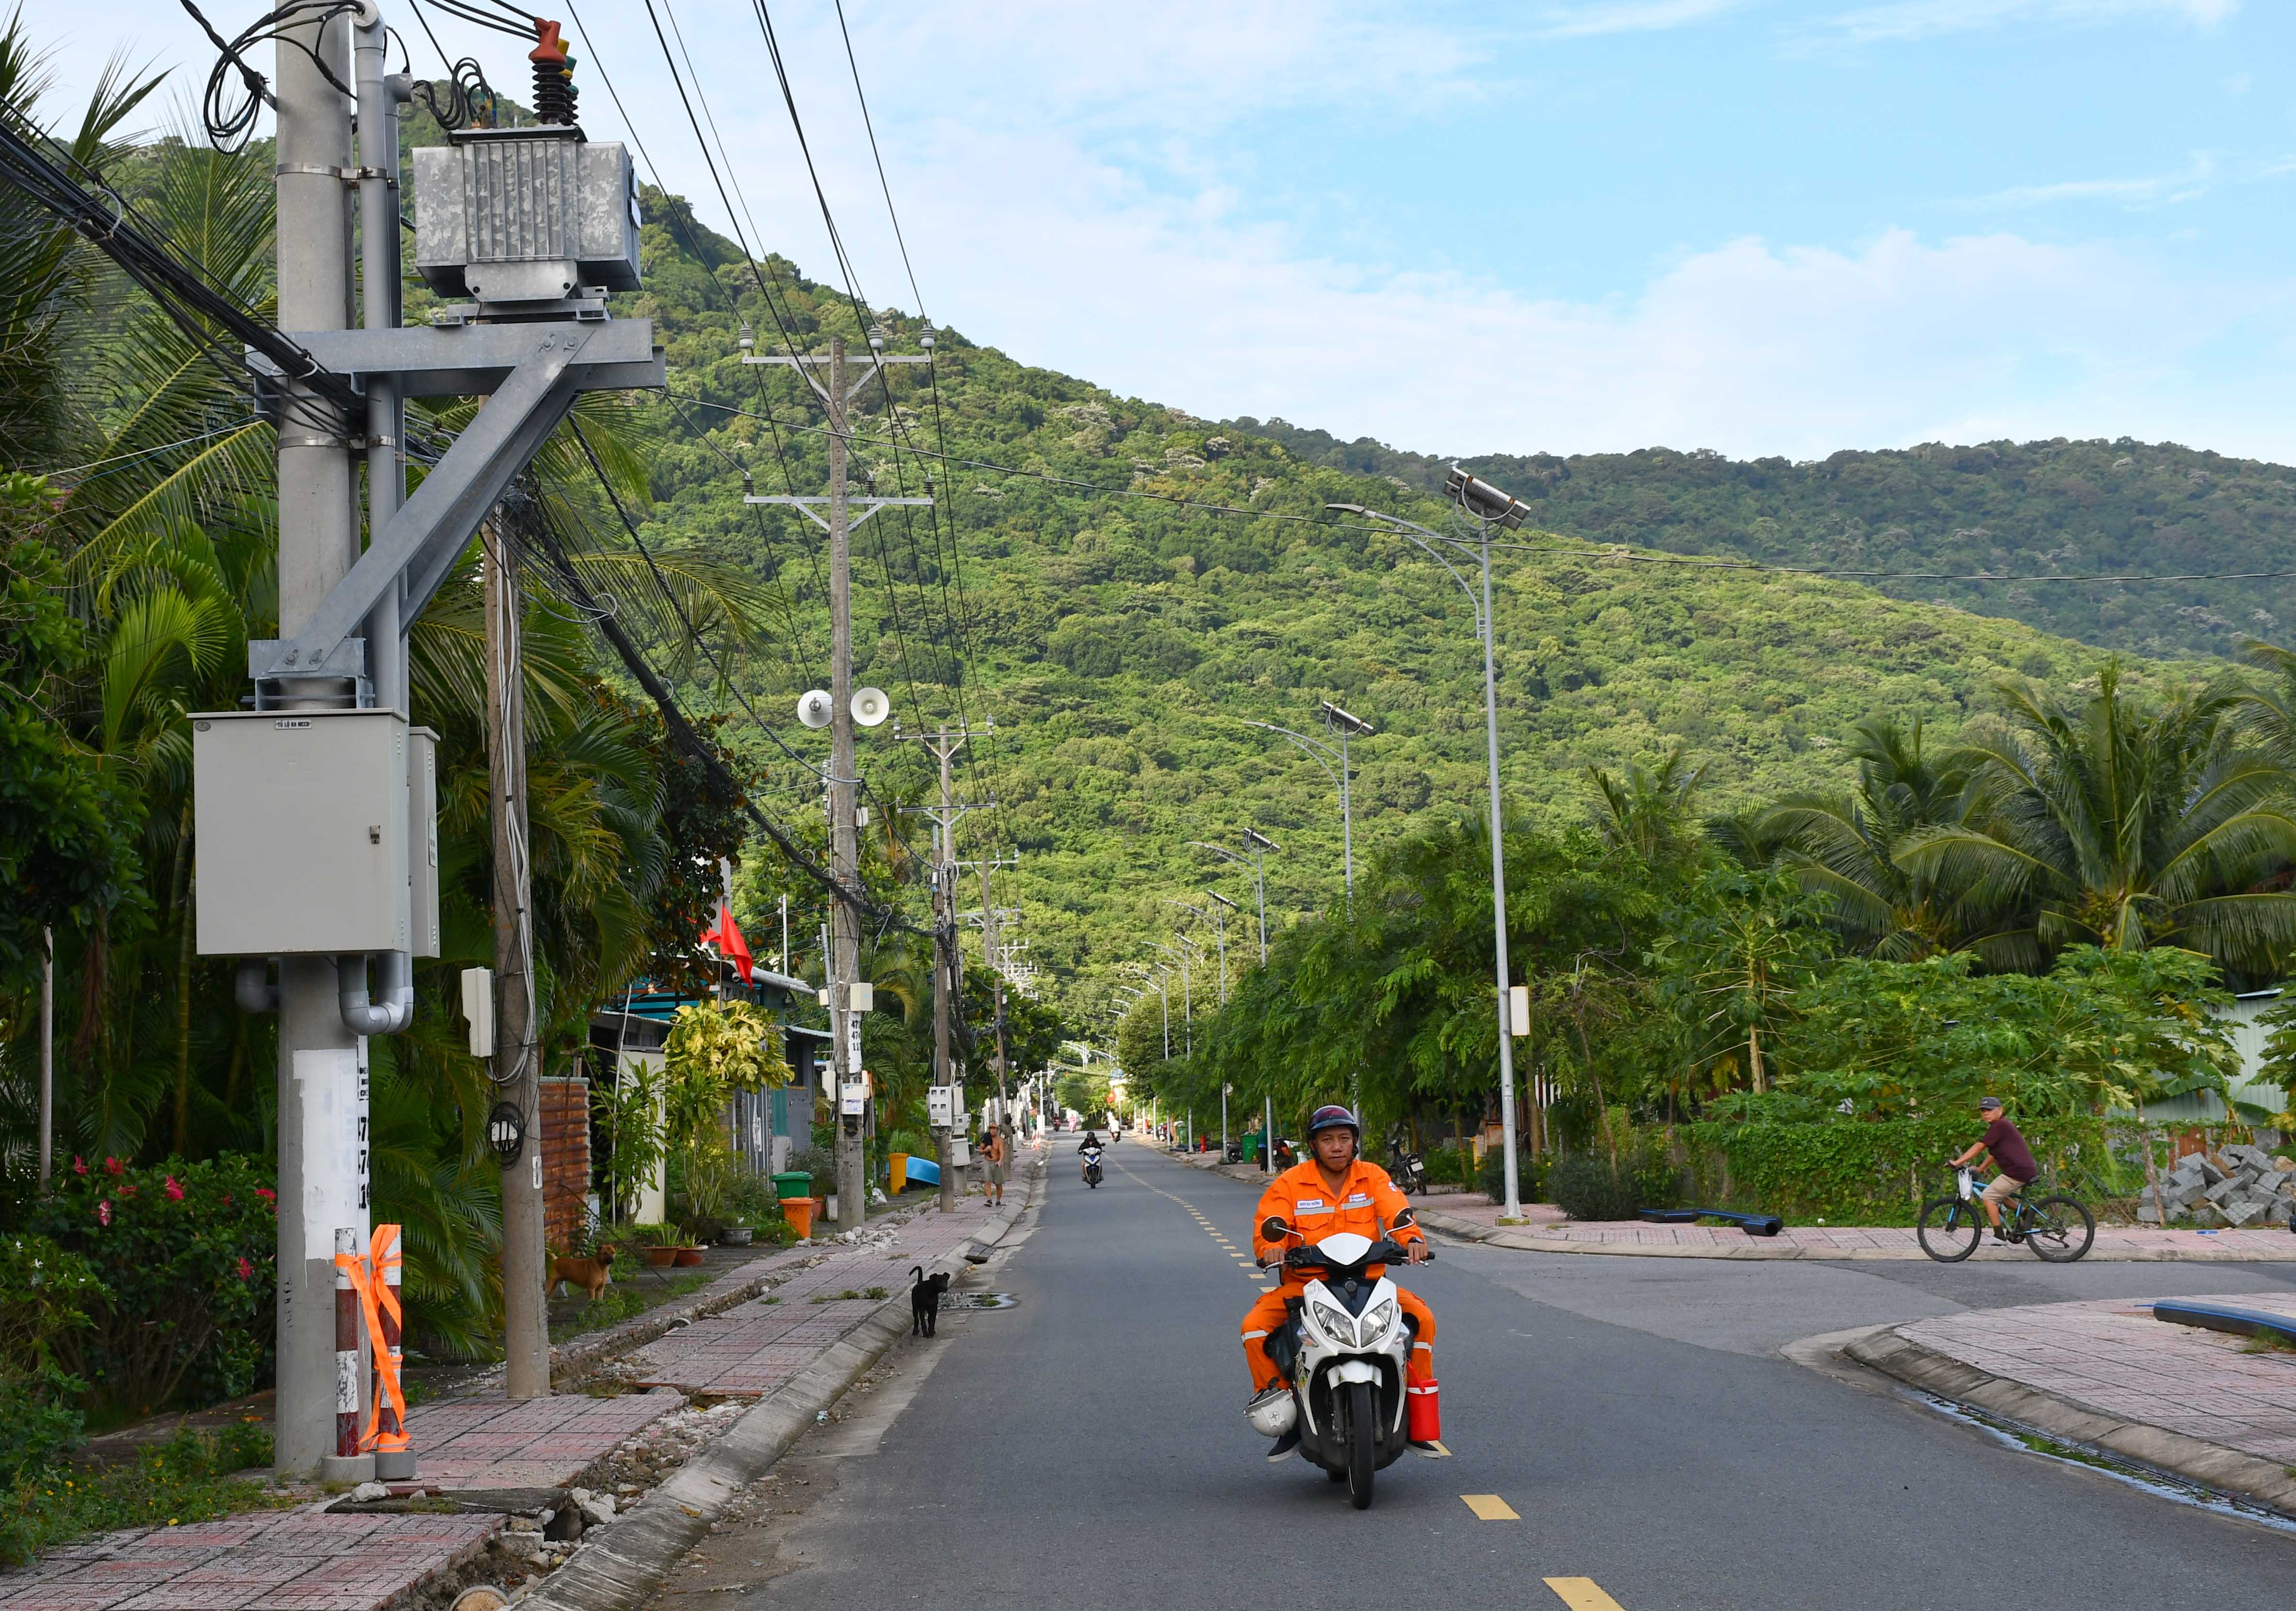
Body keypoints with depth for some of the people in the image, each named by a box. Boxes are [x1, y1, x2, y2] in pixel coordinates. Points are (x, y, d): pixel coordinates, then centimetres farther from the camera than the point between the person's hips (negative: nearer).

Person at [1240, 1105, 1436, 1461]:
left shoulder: (1373, 1177, 6)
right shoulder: (1290, 1183, 1)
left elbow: (1398, 1215, -6)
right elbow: (1267, 1225, -7)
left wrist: (1412, 1239, -28)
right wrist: (1272, 1247, -30)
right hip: (1304, 1284, -1)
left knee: (1422, 1316, -19)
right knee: (1255, 1327, -25)